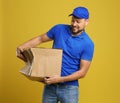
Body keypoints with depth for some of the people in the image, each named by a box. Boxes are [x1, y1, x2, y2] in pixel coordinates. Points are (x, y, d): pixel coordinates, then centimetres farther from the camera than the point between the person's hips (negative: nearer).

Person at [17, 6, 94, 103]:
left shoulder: (88, 44, -10)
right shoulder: (59, 29, 0)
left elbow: (82, 72, -11)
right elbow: (40, 39, 11)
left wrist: (61, 79, -21)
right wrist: (23, 46, -6)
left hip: (69, 88, -3)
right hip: (50, 85, 3)